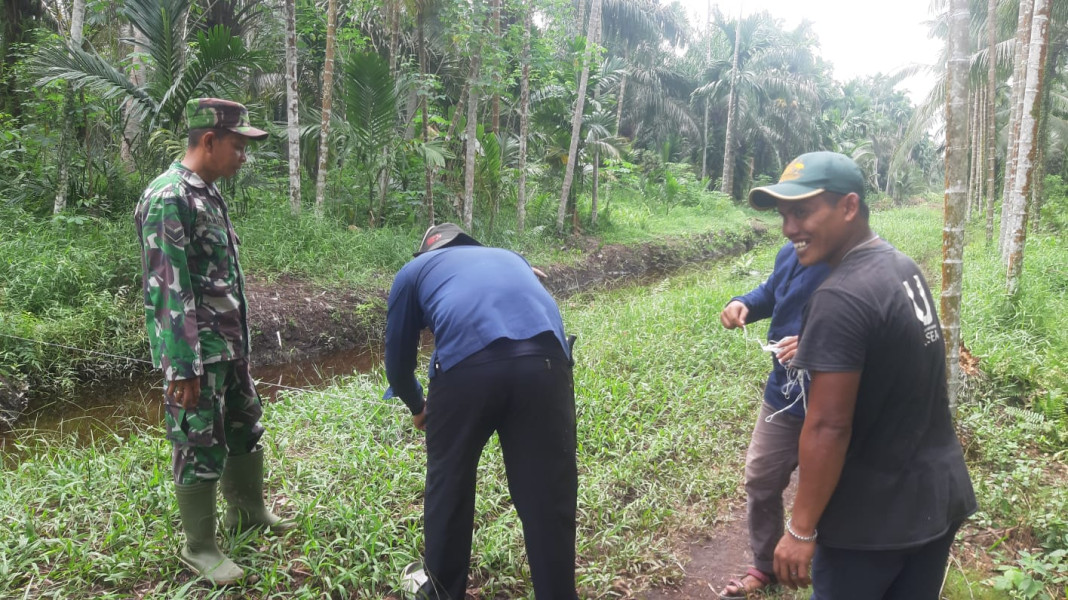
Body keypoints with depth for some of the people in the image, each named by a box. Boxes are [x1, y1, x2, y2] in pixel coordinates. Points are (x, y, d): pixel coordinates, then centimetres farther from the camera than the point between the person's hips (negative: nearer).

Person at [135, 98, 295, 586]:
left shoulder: (208, 192, 11)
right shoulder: (169, 199, -19)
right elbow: (167, 292, -22)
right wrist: (182, 367, -23)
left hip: (229, 345, 9)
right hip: (197, 351, -9)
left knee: (245, 429, 20)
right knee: (201, 447, 3)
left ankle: (248, 512, 39)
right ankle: (199, 546, 19)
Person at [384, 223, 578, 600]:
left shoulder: (414, 270, 30)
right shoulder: (510, 258, 40)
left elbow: (398, 359, 32)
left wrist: (417, 407, 51)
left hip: (467, 364, -1)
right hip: (545, 360, 2)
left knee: (449, 484, 21)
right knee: (549, 495, 12)